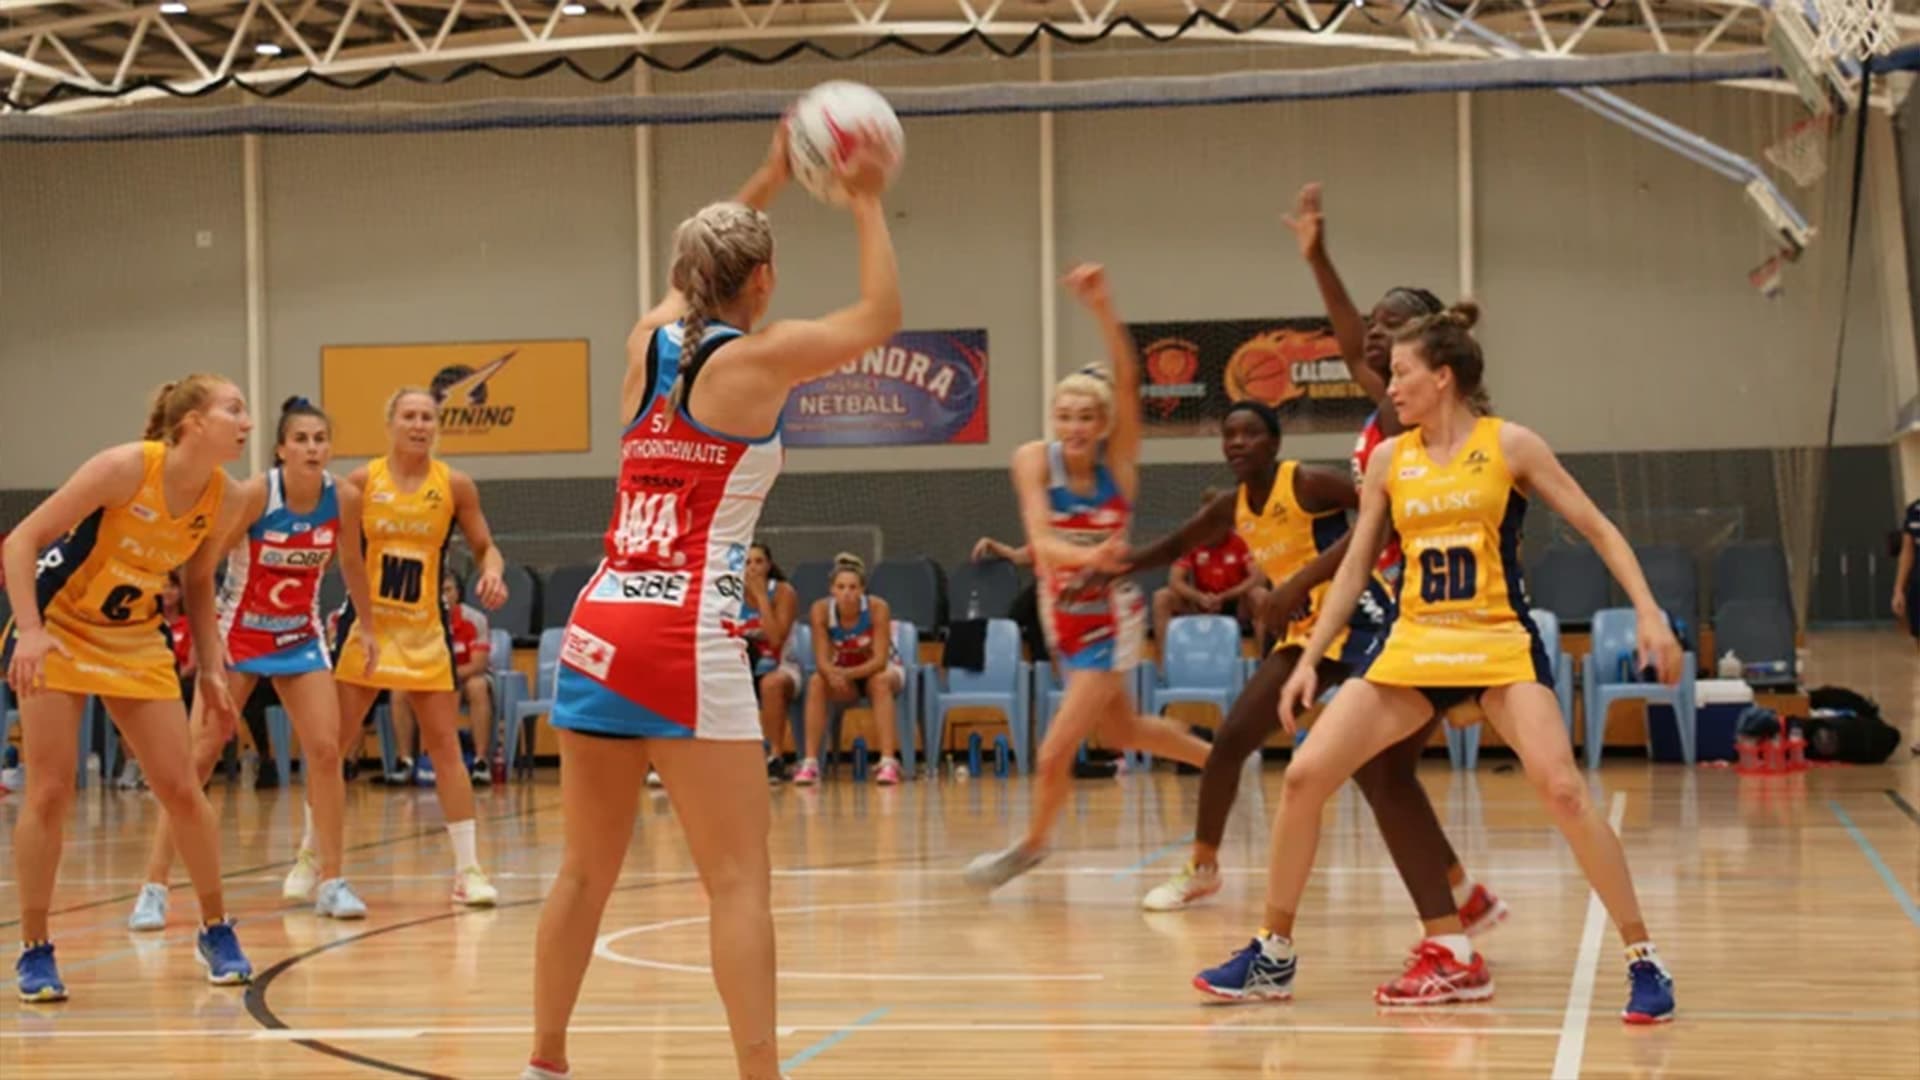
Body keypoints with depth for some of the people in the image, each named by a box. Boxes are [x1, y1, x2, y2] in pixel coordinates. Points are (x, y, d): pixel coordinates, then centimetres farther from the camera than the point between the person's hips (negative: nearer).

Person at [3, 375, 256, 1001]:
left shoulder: (221, 502, -8)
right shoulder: (126, 467, -25)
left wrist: (211, 666, 3)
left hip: (136, 642, 5)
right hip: (58, 632, -4)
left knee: (181, 790, 0)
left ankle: (216, 930, 17)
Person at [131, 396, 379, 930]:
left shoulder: (344, 499, -10)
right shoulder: (252, 495, -21)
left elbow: (352, 564, 9)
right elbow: (200, 569, -18)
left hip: (301, 635, 3)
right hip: (238, 633, -3)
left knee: (326, 751, -6)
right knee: (199, 756, -7)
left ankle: (330, 882, 5)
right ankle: (153, 889, -4)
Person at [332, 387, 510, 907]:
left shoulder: (455, 485, -2)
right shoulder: (361, 481, -2)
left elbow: (485, 546, 5)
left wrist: (493, 572, -17)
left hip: (426, 631, 0)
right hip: (366, 625, 0)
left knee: (446, 745, -1)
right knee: (333, 742, 4)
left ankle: (467, 868, 3)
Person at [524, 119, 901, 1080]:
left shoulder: (648, 346, 12)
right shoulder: (756, 360, -4)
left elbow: (695, 274, 35)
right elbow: (879, 318, 9)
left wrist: (765, 185, 39)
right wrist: (865, 204, 18)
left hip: (596, 632, 7)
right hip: (684, 640, -7)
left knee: (586, 871, 15)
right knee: (740, 881, -6)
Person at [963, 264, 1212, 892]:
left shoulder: (1118, 461, -18)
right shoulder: (1034, 461, -14)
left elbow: (1127, 380, -34)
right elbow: (1041, 539, -28)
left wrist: (1102, 310, -48)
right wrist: (1087, 556, -49)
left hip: (1112, 622, -4)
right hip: (1063, 620, 4)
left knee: (1055, 752, -8)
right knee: (1120, 731, 23)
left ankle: (1032, 844, 20)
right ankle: (1219, 760, 48)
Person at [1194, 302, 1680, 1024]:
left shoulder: (1509, 445, -3)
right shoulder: (1388, 459, 7)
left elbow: (1597, 529, 0)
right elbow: (1355, 567, 14)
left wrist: (1649, 613, -10)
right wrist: (1310, 659, 9)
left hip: (1501, 645, -4)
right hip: (1413, 648, 4)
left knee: (1562, 790, -21)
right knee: (1304, 776, -5)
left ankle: (1644, 962, -7)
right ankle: (1274, 955, 10)